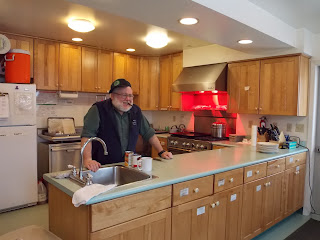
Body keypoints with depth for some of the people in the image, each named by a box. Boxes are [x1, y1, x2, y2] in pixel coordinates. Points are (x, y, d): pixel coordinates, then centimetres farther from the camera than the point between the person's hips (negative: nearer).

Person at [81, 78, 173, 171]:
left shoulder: (136, 111, 8)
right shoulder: (98, 109, -7)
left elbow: (149, 133, 16)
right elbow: (87, 135, -14)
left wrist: (161, 152, 10)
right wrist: (87, 160, -27)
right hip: (102, 166, -4)